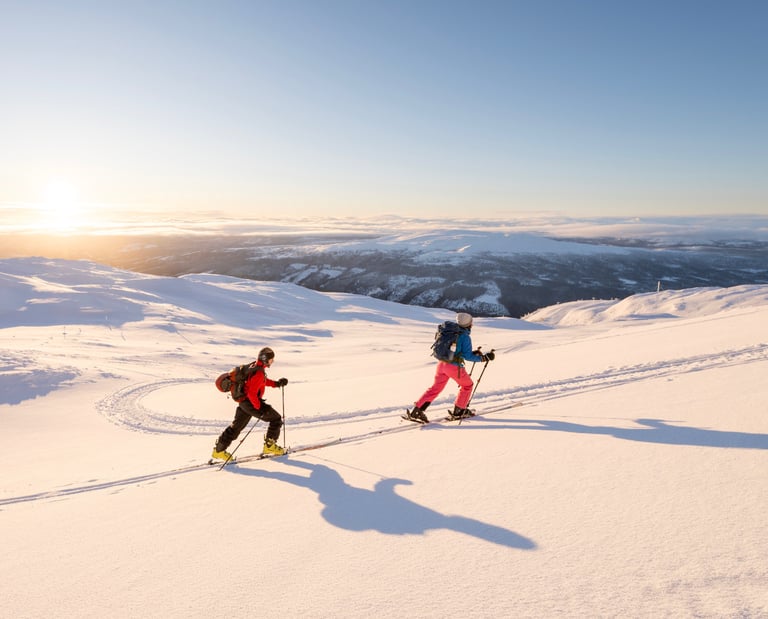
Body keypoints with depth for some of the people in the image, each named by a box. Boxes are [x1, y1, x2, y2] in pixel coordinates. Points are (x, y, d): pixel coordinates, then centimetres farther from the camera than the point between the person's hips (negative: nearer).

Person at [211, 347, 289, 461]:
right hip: (251, 402, -10)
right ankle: (270, 446, 9)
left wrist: (277, 383, 13)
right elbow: (252, 393, -28)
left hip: (243, 401, 10)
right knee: (276, 419, 1)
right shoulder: (259, 373, -25)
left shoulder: (254, 367, 6)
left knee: (237, 426, 21)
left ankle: (218, 450, 27)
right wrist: (259, 408, -23)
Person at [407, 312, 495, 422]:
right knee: (467, 385, 20)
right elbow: (467, 356, -13)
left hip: (442, 363, 6)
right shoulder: (465, 337, -12)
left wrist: (473, 353, 21)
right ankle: (458, 411, 24)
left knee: (436, 388, 13)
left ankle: (416, 410, 4)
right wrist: (483, 358, -6)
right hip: (454, 367, -6)